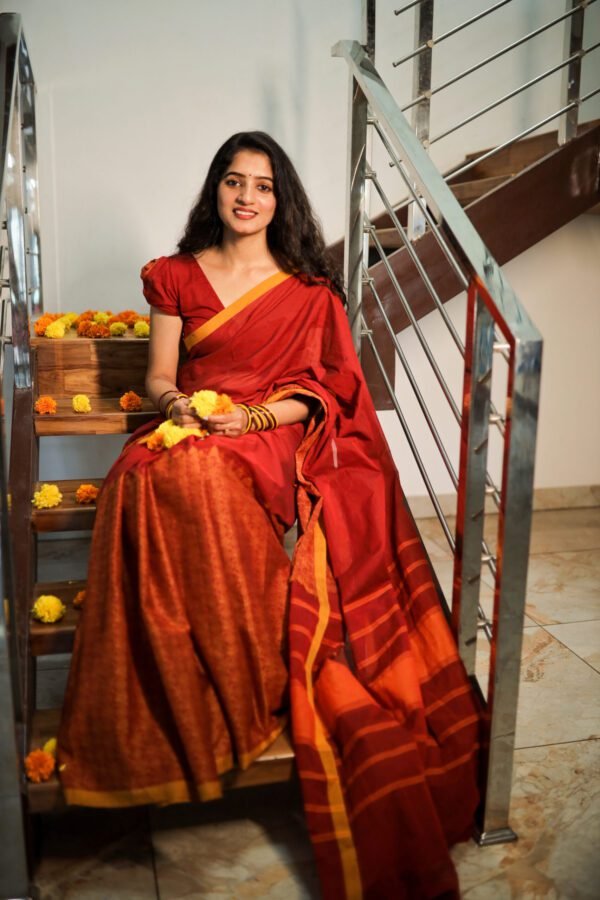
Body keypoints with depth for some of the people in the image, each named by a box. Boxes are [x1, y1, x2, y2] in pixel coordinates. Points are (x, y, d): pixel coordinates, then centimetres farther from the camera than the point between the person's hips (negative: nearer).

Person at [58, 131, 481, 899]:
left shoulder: (309, 285, 11)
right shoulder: (177, 276, 14)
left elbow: (318, 389, 5)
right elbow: (159, 378, 13)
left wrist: (256, 415, -13)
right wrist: (176, 402, -11)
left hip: (276, 439, -2)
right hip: (190, 433, 2)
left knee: (199, 481, -36)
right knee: (149, 481, -35)